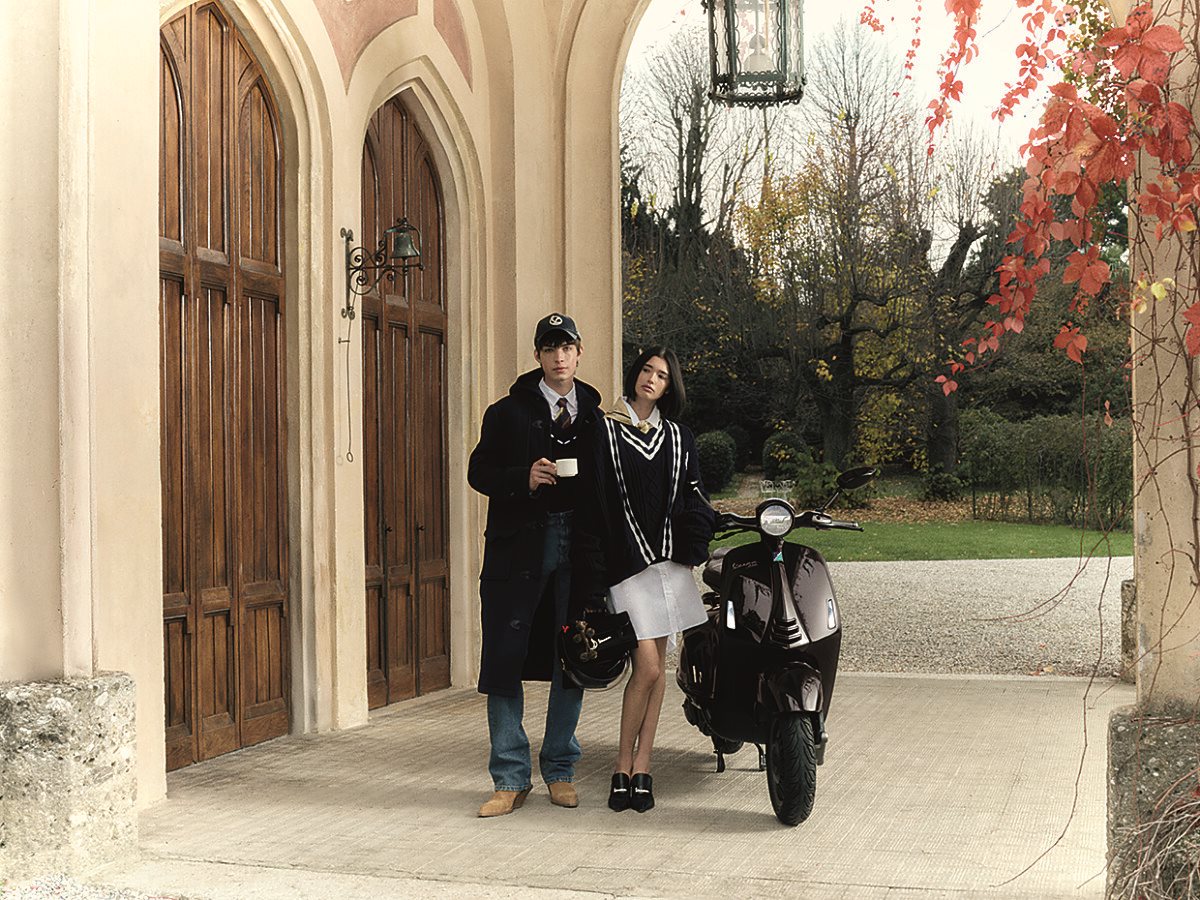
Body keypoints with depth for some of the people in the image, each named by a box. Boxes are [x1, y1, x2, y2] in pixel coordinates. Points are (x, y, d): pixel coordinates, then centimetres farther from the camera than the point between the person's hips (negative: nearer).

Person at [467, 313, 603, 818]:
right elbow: (479, 472, 1)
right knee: (506, 661, -3)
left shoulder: (595, 415, 13)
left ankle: (559, 771, 20)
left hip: (578, 546, 2)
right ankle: (511, 779, 5)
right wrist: (525, 478, -16)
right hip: (519, 546, -2)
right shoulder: (508, 412, 5)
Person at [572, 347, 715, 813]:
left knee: (657, 666, 5)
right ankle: (623, 767, 5)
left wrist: (693, 544, -5)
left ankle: (642, 767, 13)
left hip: (669, 560, 5)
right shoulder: (605, 430, 0)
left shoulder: (678, 436, 13)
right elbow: (592, 506, -4)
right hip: (627, 561, -5)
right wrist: (592, 580, -10)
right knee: (646, 667, -11)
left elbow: (693, 495, 16)